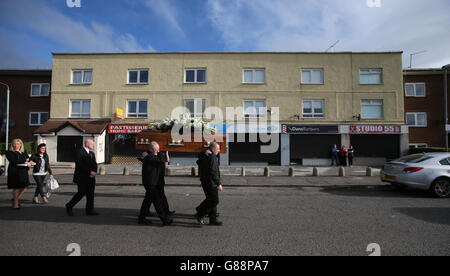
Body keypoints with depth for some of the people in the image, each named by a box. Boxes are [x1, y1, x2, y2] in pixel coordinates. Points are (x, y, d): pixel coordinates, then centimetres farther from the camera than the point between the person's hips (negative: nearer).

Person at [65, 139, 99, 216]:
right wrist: (90, 172, -18)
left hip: (90, 178, 7)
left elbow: (94, 164, 13)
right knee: (81, 193, -3)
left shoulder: (92, 153, 17)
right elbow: (80, 165, -17)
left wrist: (94, 172, -6)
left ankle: (89, 210, 12)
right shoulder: (80, 152, -8)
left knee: (91, 194, 5)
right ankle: (69, 206, 19)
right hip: (82, 178, -7)